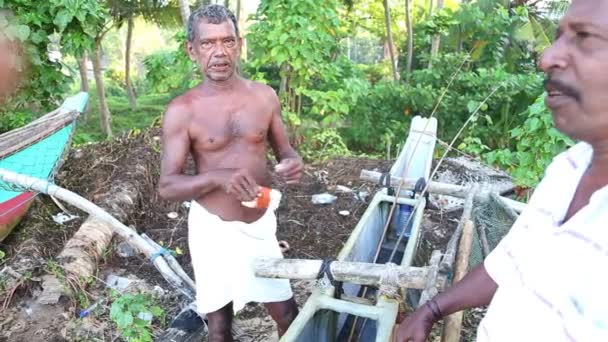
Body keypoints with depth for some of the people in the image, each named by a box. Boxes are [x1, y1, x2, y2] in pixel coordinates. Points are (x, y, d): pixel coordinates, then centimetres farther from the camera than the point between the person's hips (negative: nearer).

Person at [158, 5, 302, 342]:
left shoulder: (264, 96, -2)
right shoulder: (182, 110, -12)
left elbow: (285, 150, 8)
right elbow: (167, 186, -12)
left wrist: (292, 164, -16)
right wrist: (217, 177, -30)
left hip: (261, 223, 2)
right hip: (213, 229, -2)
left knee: (287, 313, 13)